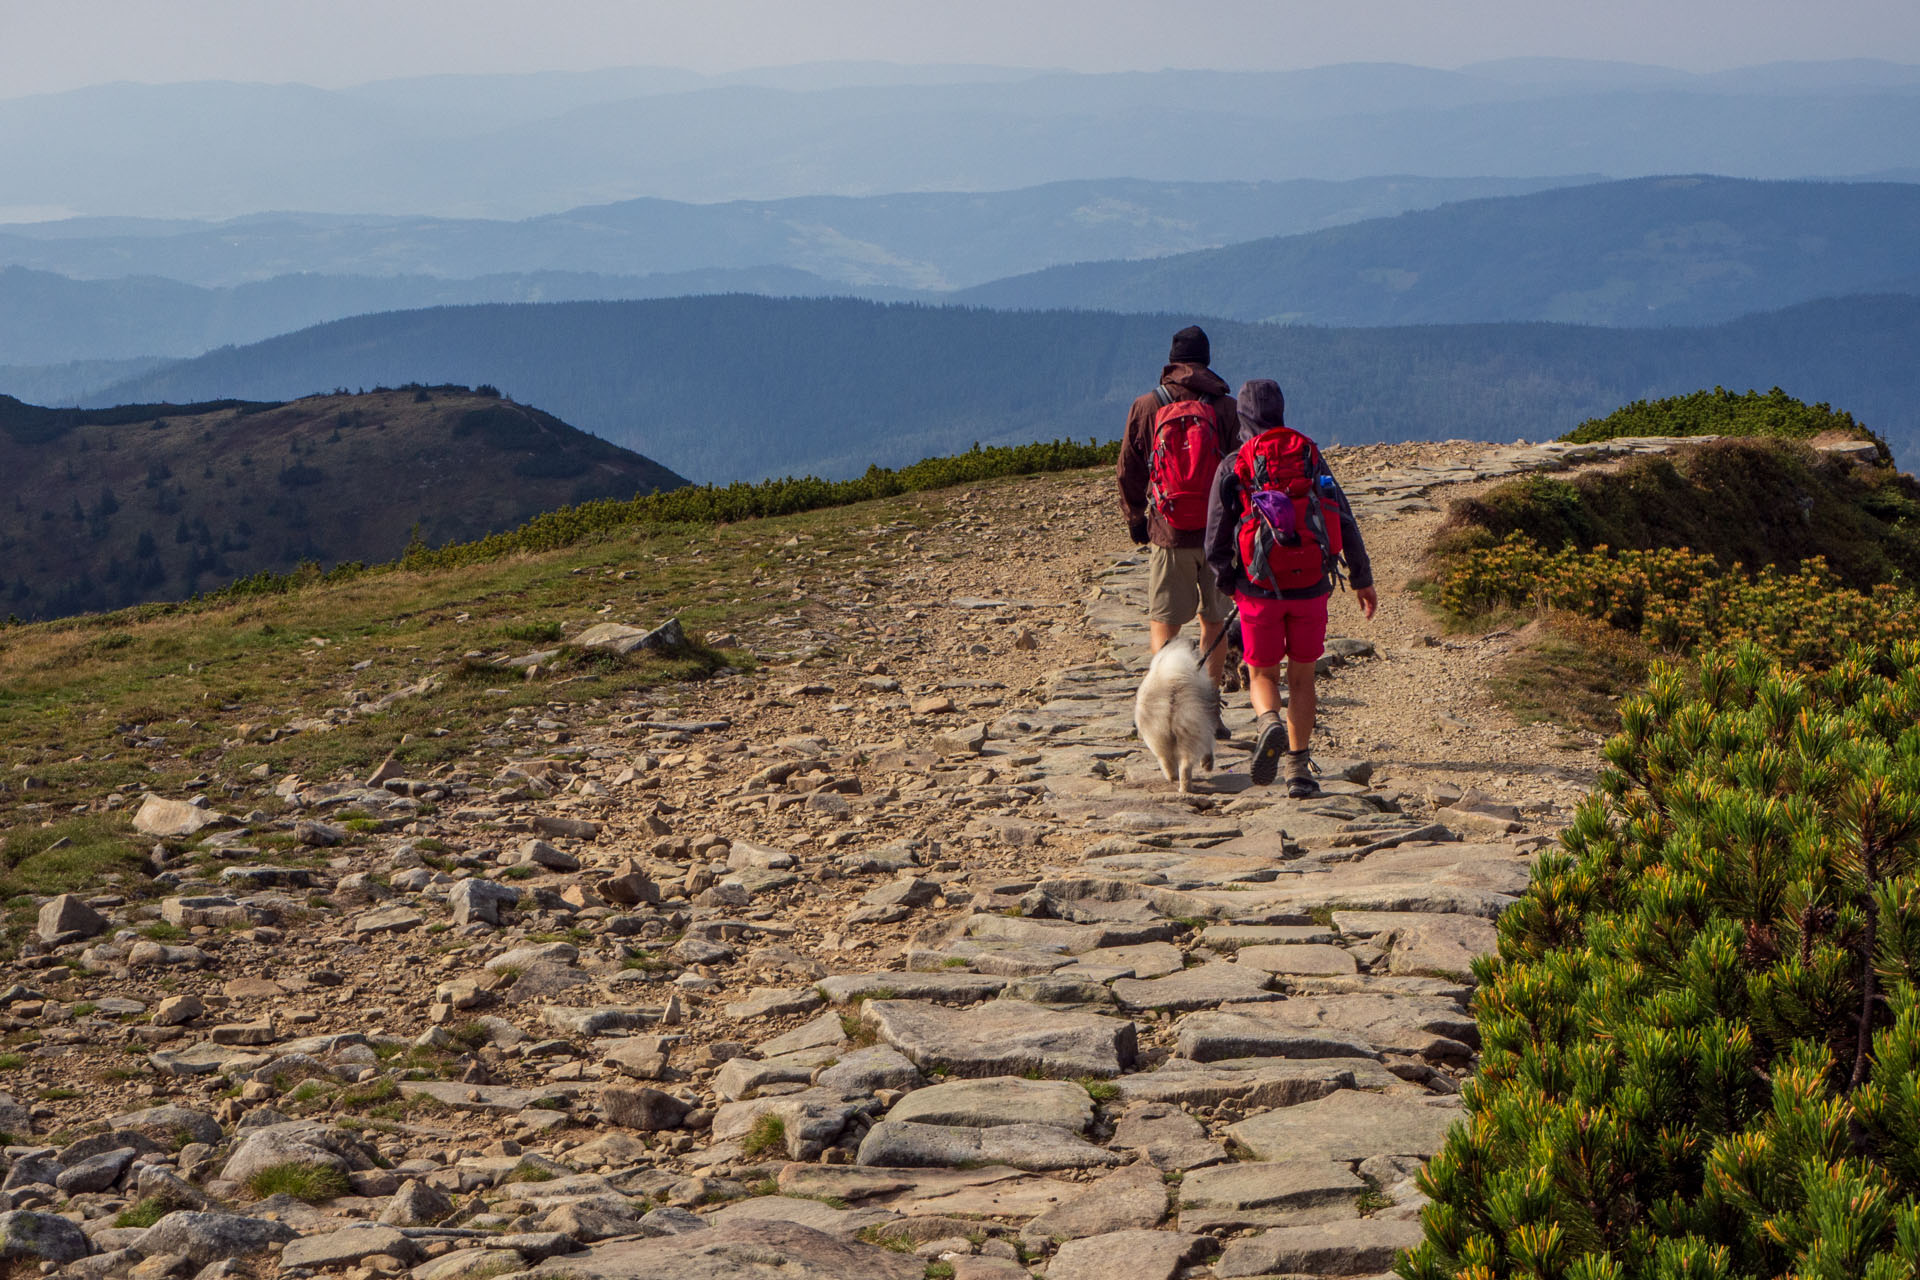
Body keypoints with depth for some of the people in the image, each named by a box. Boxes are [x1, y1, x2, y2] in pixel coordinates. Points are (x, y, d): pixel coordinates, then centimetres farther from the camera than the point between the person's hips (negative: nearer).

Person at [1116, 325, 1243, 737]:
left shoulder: (1146, 407, 0)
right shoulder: (1227, 408, -2)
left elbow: (1129, 472, 5)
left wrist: (1134, 518, 18)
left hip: (1170, 534, -1)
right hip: (1219, 533, 1)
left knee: (1163, 625, 4)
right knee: (1214, 621, 15)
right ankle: (1210, 709, 19)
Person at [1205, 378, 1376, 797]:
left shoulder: (1233, 467, -2)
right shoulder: (1311, 457, 5)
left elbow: (1216, 543, -2)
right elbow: (1345, 523, 4)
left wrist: (1228, 585, 17)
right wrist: (1363, 579, 13)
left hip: (1260, 589, -2)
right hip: (1311, 587, 2)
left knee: (1263, 673, 12)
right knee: (1301, 675, 14)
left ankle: (1270, 724, -19)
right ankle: (1299, 770, 11)